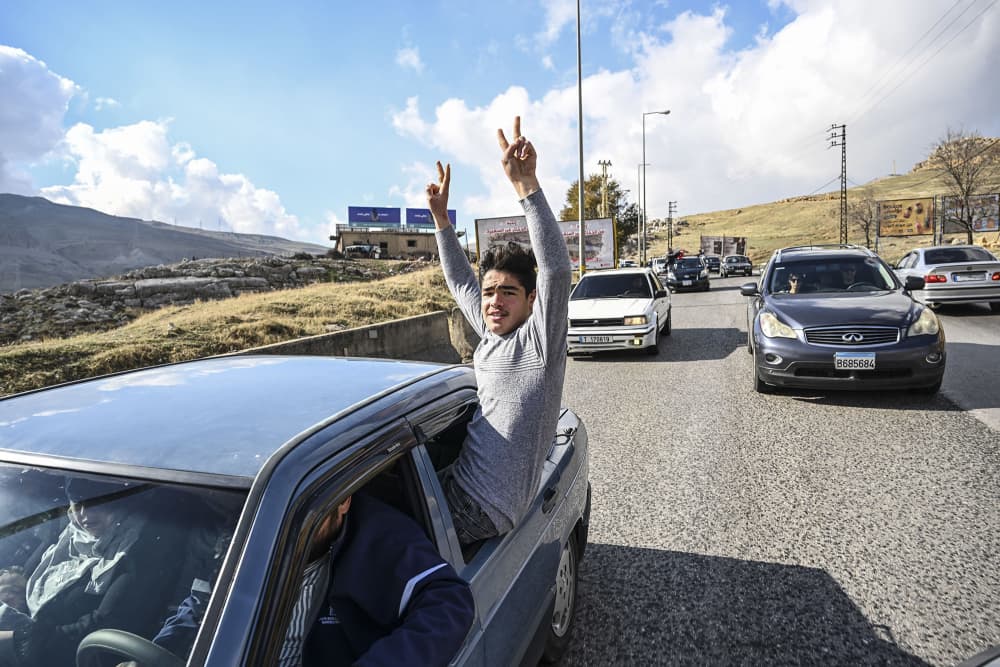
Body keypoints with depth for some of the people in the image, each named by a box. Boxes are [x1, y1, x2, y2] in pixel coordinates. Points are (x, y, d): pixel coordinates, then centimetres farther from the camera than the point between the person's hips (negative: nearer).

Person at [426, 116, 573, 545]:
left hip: (481, 507, -9)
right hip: (459, 483, 9)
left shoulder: (539, 339, -11)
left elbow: (556, 268, -28)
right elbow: (460, 282, 25)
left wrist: (525, 184, -35)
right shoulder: (491, 334, 11)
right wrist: (441, 217, 20)